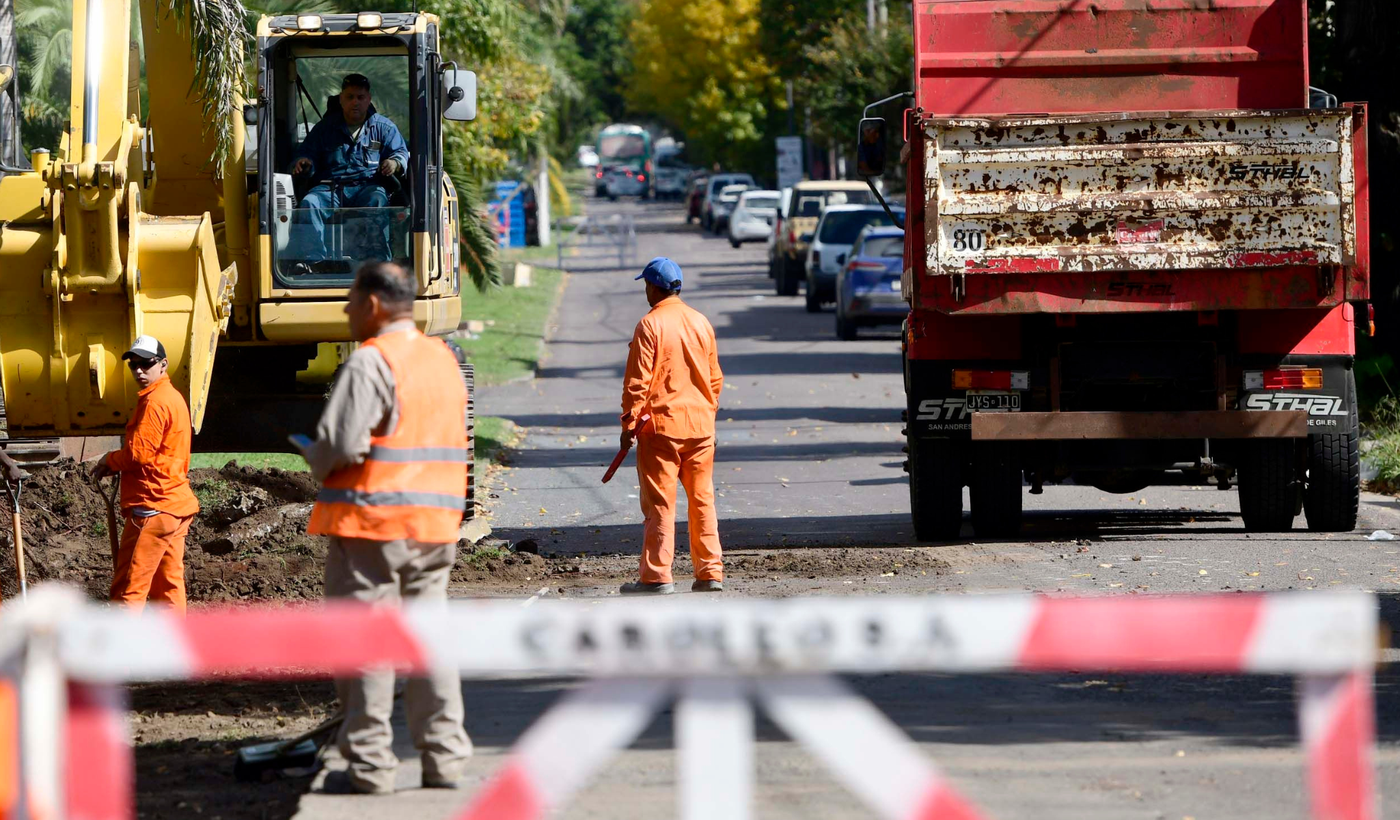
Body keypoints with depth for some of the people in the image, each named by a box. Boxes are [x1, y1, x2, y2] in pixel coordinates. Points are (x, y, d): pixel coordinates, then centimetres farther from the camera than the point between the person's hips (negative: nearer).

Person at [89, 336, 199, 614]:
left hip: (152, 507, -10)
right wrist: (115, 464, 8)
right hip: (176, 505, 10)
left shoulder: (155, 402, -14)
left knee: (129, 588, -9)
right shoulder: (173, 397, 18)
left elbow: (139, 453, -18)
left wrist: (109, 460, 1)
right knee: (169, 583, 11)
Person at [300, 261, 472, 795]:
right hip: (436, 525, 7)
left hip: (372, 518, -7)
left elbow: (341, 444, -20)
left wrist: (316, 462, 2)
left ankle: (369, 765, 0)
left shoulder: (370, 364, -13)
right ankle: (445, 759, 9)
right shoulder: (445, 361, 13)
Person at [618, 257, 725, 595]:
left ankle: (657, 576, -2)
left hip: (661, 426, -5)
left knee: (659, 503, -2)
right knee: (702, 500, 9)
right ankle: (710, 572, 9)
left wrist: (629, 423, -6)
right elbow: (715, 378, 14)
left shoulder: (650, 325, -10)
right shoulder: (701, 323, 8)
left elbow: (638, 381, -12)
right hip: (700, 427, 5)